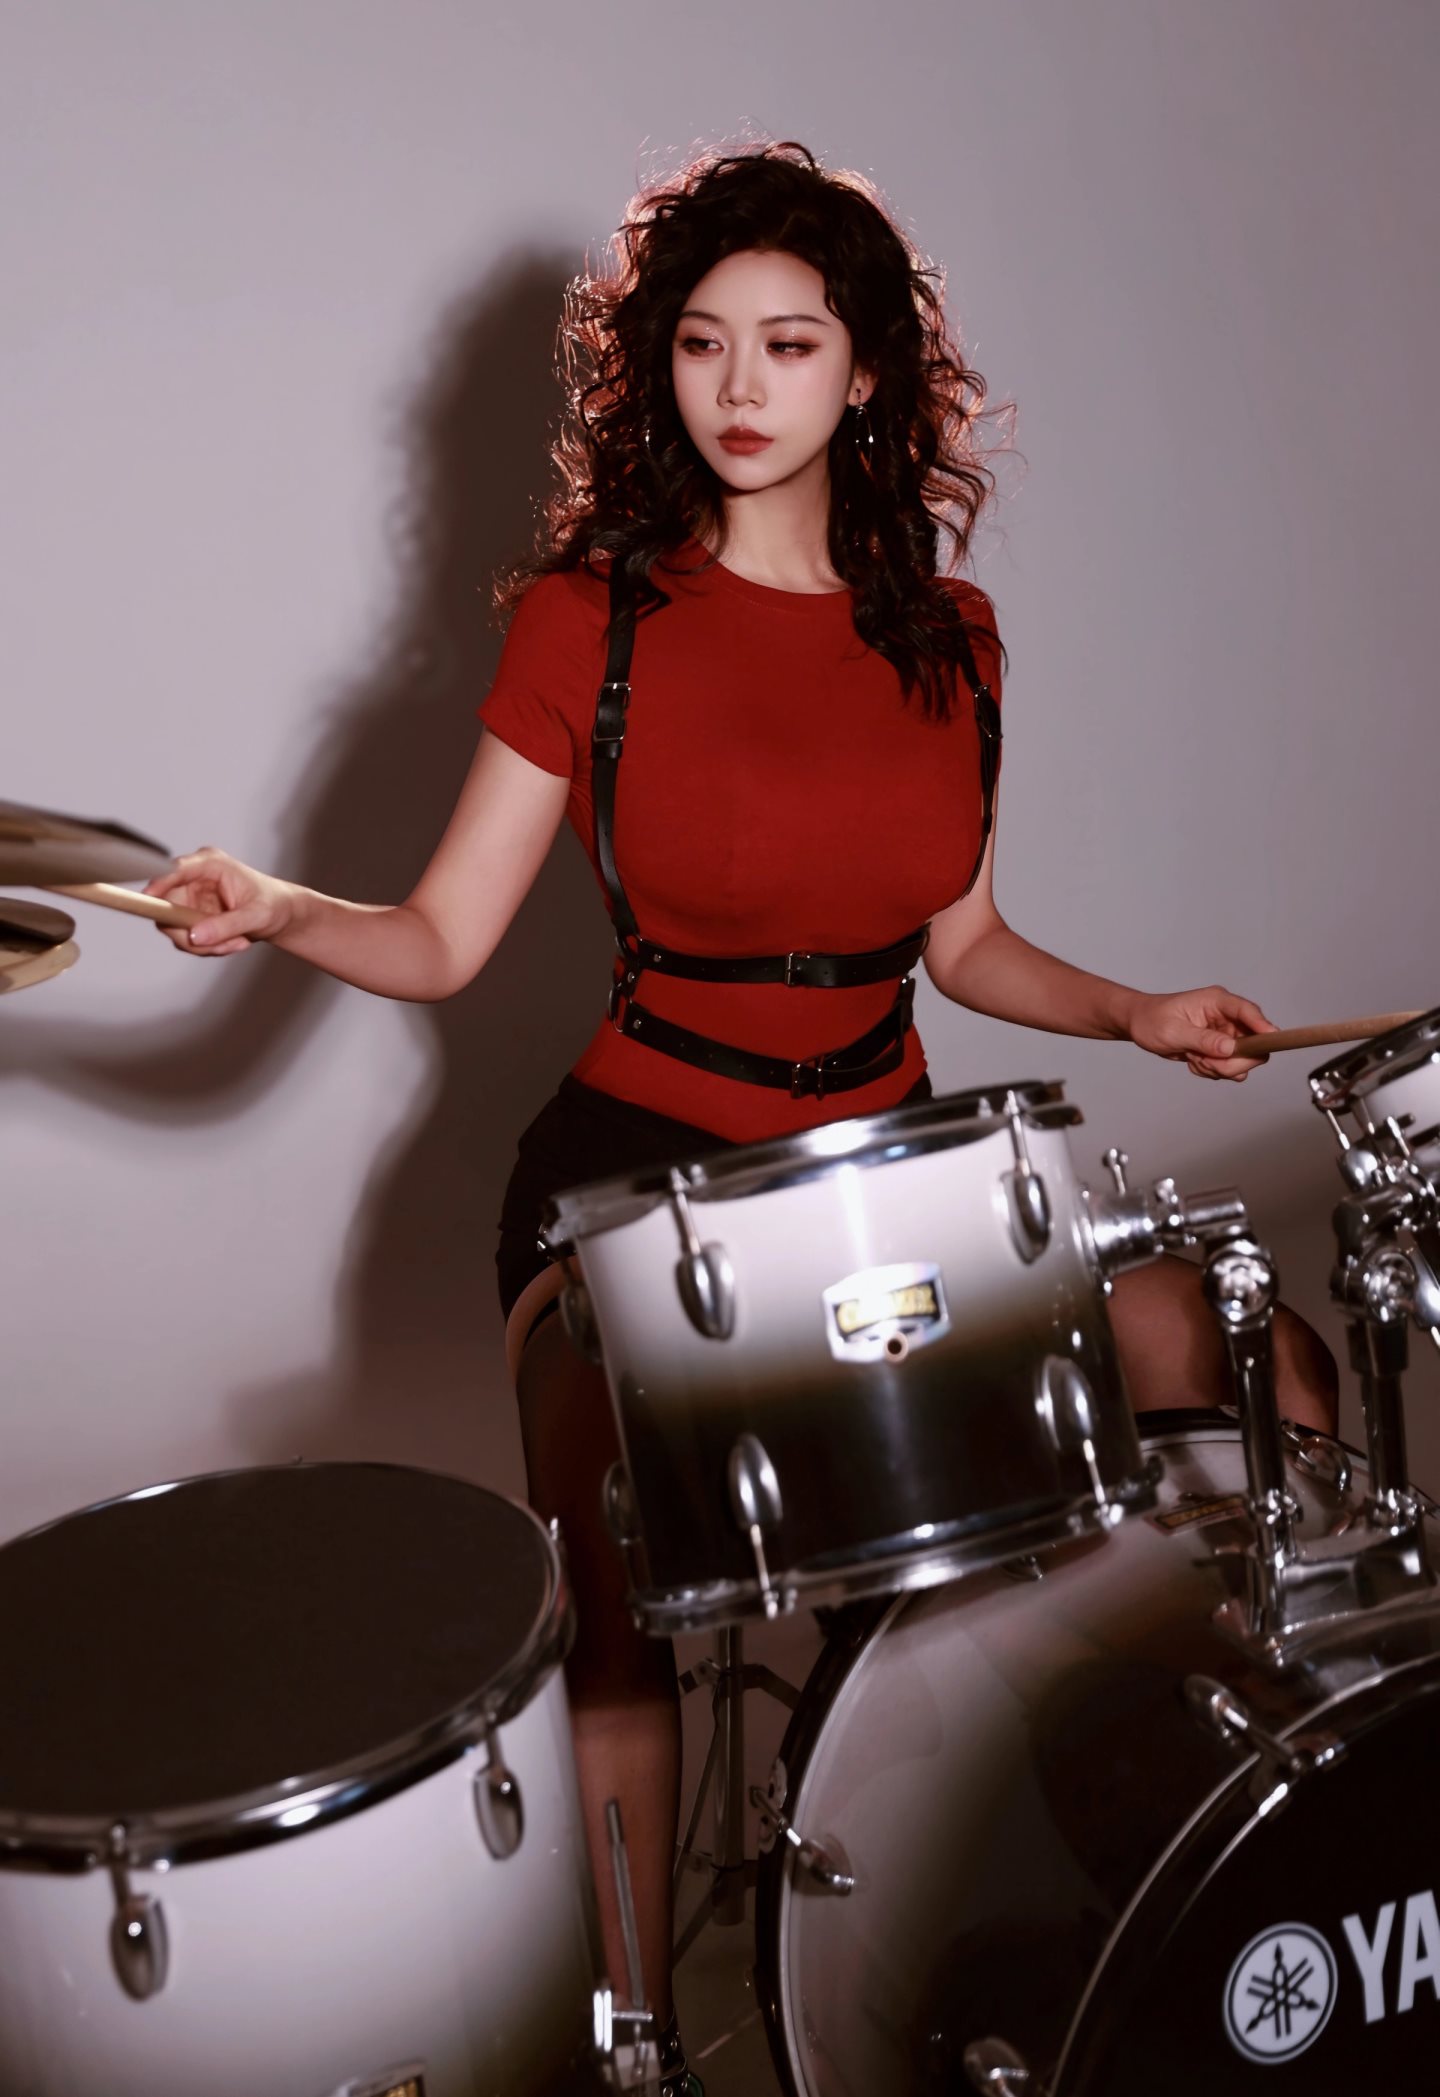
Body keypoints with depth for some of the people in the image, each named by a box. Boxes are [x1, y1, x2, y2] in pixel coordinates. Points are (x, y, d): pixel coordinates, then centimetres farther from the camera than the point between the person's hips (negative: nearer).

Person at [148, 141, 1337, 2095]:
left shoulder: (951, 637, 7)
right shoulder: (591, 615, -4)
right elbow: (443, 939, -8)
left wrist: (1138, 1015, 1)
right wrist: (283, 911, -27)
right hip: (639, 1161, -4)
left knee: (1260, 1380, -9)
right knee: (623, 1594, -27)